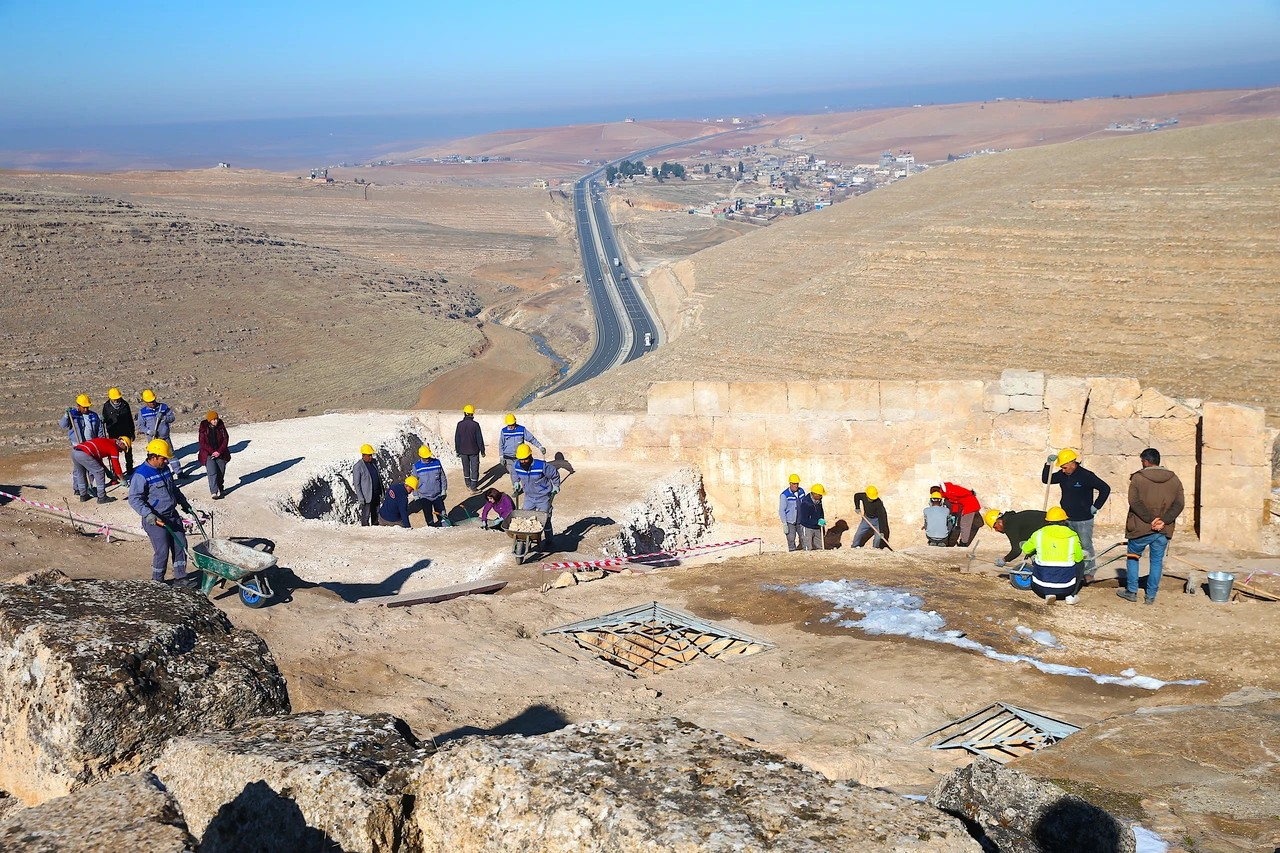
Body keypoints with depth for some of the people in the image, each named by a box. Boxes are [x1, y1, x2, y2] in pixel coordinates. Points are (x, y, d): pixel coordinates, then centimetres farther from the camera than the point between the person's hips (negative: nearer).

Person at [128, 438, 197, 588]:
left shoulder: (165, 469, 8)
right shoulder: (141, 475, -18)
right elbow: (134, 499, -20)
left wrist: (183, 502, 27)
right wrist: (148, 514, -29)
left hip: (172, 515, 8)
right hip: (156, 520, -8)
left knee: (181, 545, 8)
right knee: (162, 551, -4)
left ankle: (180, 577, 20)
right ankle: (157, 581, 14)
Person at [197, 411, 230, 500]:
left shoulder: (221, 427, 1)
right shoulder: (204, 429, -5)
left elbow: (226, 439, -1)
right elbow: (202, 443, -7)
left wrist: (219, 452, -11)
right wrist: (212, 452, -15)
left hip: (220, 454, 3)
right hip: (208, 454, -3)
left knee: (221, 472, 4)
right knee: (212, 472, -17)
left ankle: (219, 490, 24)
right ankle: (214, 492, -21)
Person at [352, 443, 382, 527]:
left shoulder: (374, 463, 8)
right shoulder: (358, 467, -10)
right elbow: (356, 484, -10)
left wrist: (381, 493, 12)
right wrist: (360, 498, -15)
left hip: (376, 495, 6)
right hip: (366, 497, -6)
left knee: (375, 515, 13)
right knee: (365, 516, -1)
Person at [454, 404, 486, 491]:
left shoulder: (460, 424, -7)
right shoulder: (475, 425, -15)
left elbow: (456, 439, 0)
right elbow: (479, 439, -10)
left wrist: (457, 450, 11)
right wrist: (482, 450, 0)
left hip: (463, 451, 3)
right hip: (474, 451, -3)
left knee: (466, 468, 18)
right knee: (474, 468, 6)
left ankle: (468, 485, 30)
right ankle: (473, 487, 6)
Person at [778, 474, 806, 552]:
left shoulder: (801, 491, 0)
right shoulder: (784, 495, -16)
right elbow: (782, 510, -13)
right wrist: (784, 525, -16)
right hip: (790, 522, -5)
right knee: (791, 541, 1)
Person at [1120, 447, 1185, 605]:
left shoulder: (1137, 478, -7)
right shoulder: (1174, 479, 5)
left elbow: (1135, 502, -16)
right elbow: (1179, 504, -3)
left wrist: (1151, 519, -17)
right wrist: (1164, 521, -14)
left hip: (1141, 528, -3)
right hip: (1164, 530, 3)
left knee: (1133, 557, 16)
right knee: (1157, 561, 12)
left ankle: (1131, 591, 18)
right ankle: (1151, 596, 14)